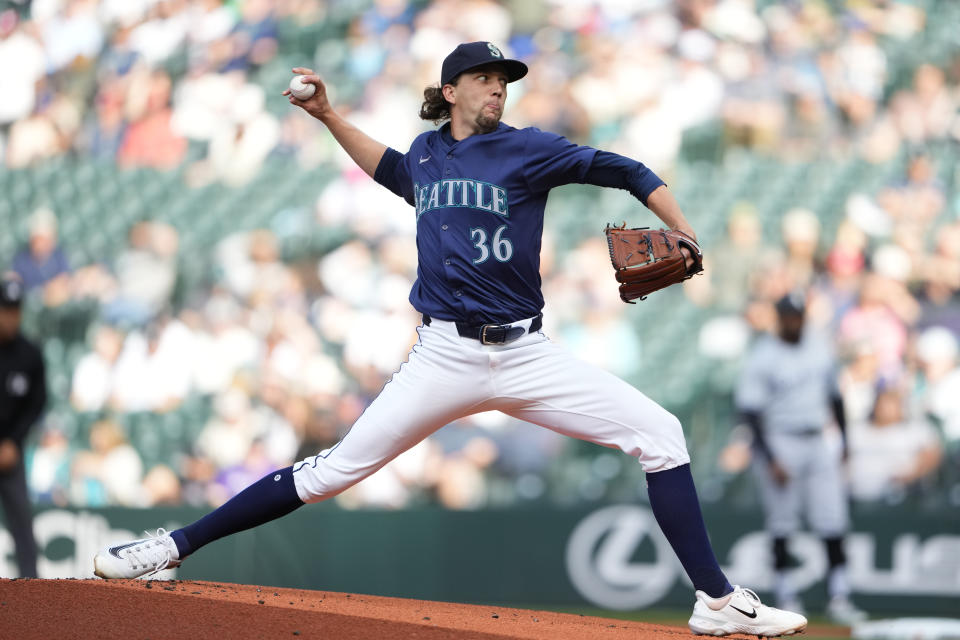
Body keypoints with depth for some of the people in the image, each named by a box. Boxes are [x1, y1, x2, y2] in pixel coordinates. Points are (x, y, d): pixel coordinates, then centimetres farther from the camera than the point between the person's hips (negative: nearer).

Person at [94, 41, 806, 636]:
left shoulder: (527, 149, 2)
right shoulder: (428, 152, 12)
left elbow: (625, 171, 2)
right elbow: (392, 170, 36)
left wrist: (685, 241, -7)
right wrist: (329, 116, 29)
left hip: (526, 355, -1)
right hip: (445, 357, 1)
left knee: (659, 435, -13)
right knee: (336, 468, -6)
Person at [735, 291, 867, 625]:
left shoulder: (819, 347, 8)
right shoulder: (762, 357, -11)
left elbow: (833, 394, 18)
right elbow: (750, 410, -15)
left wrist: (845, 441, 16)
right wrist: (771, 460, -20)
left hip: (818, 444, 5)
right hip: (779, 444, -5)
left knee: (833, 520, 0)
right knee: (782, 522, -1)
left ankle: (839, 597, 2)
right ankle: (786, 596, 8)